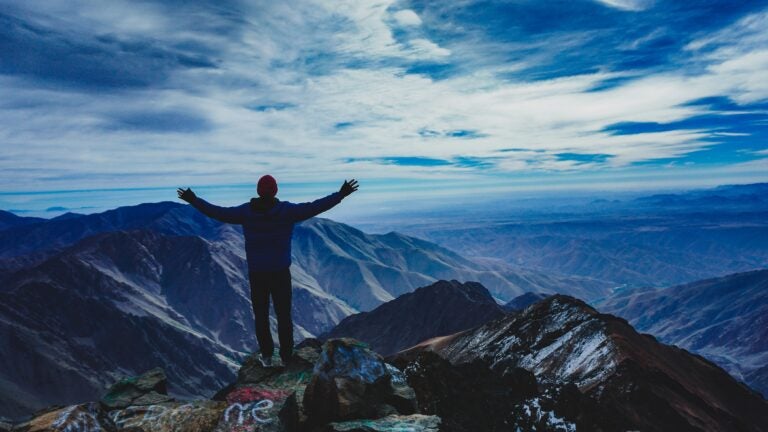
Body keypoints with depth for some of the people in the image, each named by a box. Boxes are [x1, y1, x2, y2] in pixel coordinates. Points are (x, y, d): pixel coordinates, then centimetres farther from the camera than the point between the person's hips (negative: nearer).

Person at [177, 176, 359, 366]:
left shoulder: (246, 211, -6)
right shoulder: (286, 210, -12)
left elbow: (218, 212, -1)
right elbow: (314, 207, -15)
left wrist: (193, 200, 11)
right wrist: (341, 194, -13)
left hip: (256, 273, 1)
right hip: (281, 273, -1)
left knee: (261, 316, 15)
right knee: (284, 315, 12)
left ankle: (267, 356, 21)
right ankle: (286, 356, 18)